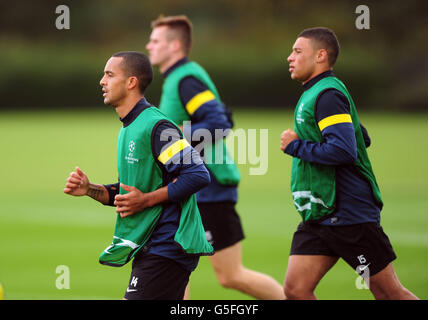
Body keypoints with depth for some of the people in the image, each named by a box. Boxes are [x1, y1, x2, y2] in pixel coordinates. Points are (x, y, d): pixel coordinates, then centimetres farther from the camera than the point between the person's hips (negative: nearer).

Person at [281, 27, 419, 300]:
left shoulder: (328, 95, -14)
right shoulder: (313, 93, 18)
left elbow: (344, 150, -27)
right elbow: (361, 138, 29)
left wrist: (297, 146, -15)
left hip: (349, 215, -10)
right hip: (318, 217, 10)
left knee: (390, 293, -3)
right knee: (296, 289, -2)